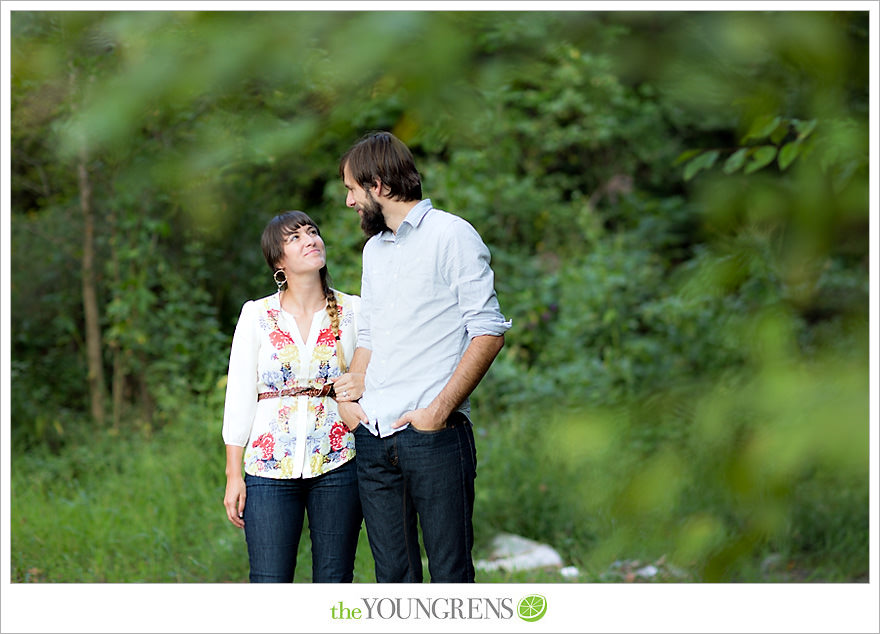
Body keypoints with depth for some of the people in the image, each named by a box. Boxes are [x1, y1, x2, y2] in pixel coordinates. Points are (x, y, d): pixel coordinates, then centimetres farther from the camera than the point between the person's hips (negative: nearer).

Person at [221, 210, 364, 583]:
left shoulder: (354, 311, 6)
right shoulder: (256, 315, 4)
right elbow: (239, 397, 5)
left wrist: (364, 384, -10)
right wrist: (233, 474, 2)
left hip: (337, 464, 1)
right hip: (270, 468, -1)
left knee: (334, 582, 2)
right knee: (269, 585, -5)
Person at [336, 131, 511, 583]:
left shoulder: (451, 234, -3)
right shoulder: (373, 249, 21)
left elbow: (488, 330, -9)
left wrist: (440, 409, -16)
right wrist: (347, 397, 8)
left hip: (435, 434, -7)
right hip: (373, 438, 7)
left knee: (451, 572, -5)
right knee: (393, 574, 7)